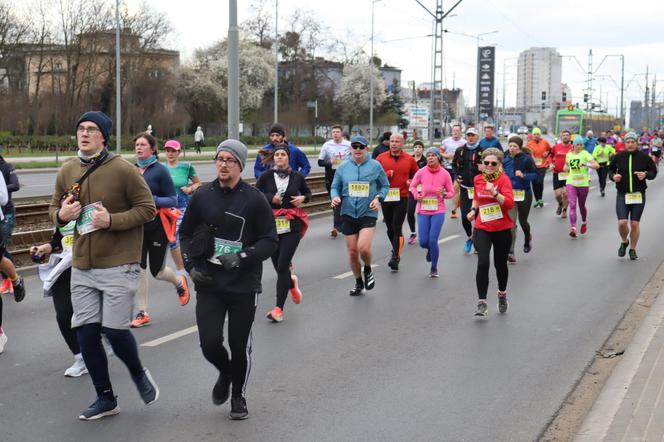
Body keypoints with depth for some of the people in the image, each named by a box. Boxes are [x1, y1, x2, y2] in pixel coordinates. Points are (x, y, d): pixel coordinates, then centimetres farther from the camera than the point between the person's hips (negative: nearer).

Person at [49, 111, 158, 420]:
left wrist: (112, 220, -21)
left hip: (118, 266, -5)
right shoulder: (67, 172, 5)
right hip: (82, 267, 5)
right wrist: (61, 214, -8)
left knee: (115, 330, -7)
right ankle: (106, 398, 22)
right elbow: (54, 208, 16)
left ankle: (138, 373, 26)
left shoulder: (123, 169, -10)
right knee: (86, 333, 6)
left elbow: (147, 208, -9)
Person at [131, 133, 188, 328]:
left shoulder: (160, 170, -10)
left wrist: (152, 200, -25)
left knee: (157, 271, 5)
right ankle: (142, 314, 8)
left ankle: (179, 283, 39)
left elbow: (173, 200, -11)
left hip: (156, 226, -4)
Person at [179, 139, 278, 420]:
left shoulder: (255, 199, -5)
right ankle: (225, 373, 28)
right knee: (209, 342, -7)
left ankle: (238, 396, 29)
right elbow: (185, 233, 14)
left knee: (240, 345, 5)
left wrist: (242, 257, -19)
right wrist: (190, 265, 0)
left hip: (244, 285, -2)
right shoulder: (202, 196, 3)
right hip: (209, 284, 2)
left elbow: (270, 241, -3)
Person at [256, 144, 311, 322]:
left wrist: (303, 198, -1)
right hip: (271, 225, 2)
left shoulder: (297, 177, 4)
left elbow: (307, 193, 19)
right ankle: (291, 283, 44)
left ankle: (279, 308, -7)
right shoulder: (266, 176, 1)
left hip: (291, 226, -2)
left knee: (282, 266, -10)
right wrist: (271, 198, -13)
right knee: (278, 266, 8)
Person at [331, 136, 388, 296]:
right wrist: (335, 197, -10)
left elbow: (385, 185, 7)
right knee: (352, 251, 7)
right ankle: (358, 282, 29)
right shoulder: (343, 168, 3)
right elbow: (335, 187, 11)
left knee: (363, 248, -21)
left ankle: (368, 270, 13)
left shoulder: (375, 166, -2)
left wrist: (378, 198, -10)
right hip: (348, 214, 3)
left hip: (368, 213, -3)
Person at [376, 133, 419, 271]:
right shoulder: (381, 158, 1)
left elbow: (416, 175, 16)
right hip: (385, 198, 2)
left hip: (402, 198, -2)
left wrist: (411, 182, -4)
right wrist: (386, 175, -14)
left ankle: (395, 258, -14)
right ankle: (396, 250, 36)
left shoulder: (409, 159, 2)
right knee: (390, 228, 14)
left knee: (397, 228, -10)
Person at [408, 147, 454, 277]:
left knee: (433, 240, -9)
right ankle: (430, 250, 38)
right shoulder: (421, 172, -3)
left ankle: (434, 268, 12)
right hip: (423, 211, 2)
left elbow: (451, 192, 5)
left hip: (438, 211, -1)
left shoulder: (445, 174, -4)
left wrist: (444, 194, -16)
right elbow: (412, 186, 12)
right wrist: (416, 195, -6)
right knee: (423, 242, -1)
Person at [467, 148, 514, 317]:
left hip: (502, 229, -2)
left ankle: (502, 293, 41)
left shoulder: (504, 179, -11)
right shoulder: (477, 179, 3)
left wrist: (494, 192, -33)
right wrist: (473, 210, 8)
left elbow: (509, 203, -22)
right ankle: (482, 303, -5)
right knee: (483, 263, -14)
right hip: (482, 228, 2)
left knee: (500, 264, 12)